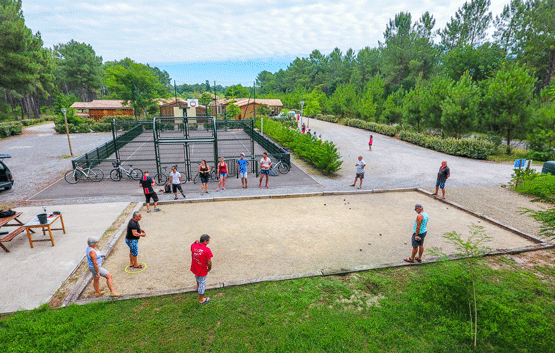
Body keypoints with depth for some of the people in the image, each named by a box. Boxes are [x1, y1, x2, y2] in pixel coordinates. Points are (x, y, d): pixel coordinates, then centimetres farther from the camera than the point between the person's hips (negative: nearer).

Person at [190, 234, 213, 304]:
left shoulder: (193, 246, -14)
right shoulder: (207, 250, -30)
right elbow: (209, 262, -25)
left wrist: (196, 242, -6)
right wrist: (209, 268, -5)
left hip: (194, 268, 6)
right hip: (202, 270, -6)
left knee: (197, 277, 36)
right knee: (202, 283, 14)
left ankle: (198, 287, 66)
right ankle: (201, 300, 33)